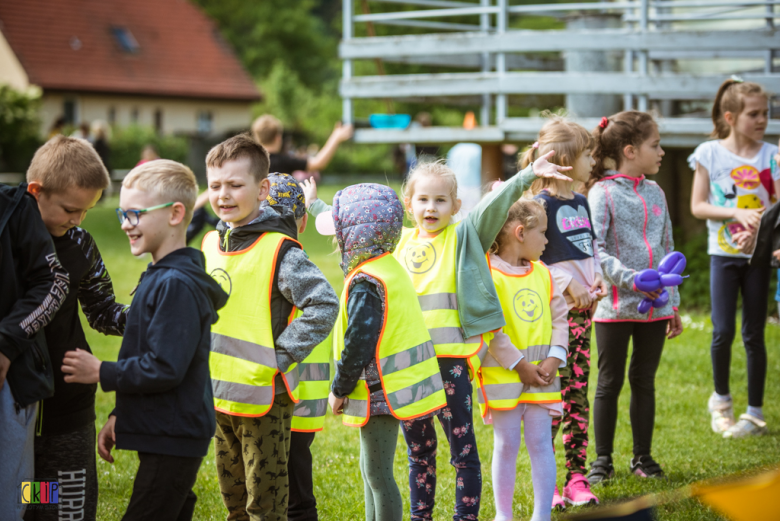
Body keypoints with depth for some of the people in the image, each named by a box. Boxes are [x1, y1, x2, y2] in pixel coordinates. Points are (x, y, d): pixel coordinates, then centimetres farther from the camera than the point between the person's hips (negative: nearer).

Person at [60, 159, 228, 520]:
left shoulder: (177, 285, -19)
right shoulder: (159, 277, 14)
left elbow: (164, 368, -23)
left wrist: (101, 373, -12)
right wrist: (119, 417, 18)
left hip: (173, 441, -10)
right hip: (165, 437, 10)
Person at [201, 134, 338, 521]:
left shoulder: (279, 251, -16)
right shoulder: (212, 244, 8)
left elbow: (324, 306, -22)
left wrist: (280, 357, -20)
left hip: (264, 399, -7)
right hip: (219, 396, 7)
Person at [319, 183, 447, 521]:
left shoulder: (365, 283, -20)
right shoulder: (392, 269, 11)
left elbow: (358, 344, -23)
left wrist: (340, 389, -11)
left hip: (382, 395, -10)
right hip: (397, 389, 10)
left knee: (378, 475, -2)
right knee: (371, 470, 21)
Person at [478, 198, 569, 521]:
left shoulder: (542, 272, 9)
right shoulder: (489, 274, -11)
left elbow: (559, 318, 9)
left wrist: (554, 359, -5)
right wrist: (519, 365, -16)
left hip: (541, 375, 5)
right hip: (502, 376, -5)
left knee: (541, 443, 3)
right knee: (507, 445, 4)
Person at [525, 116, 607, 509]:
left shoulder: (580, 203, 13)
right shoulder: (541, 204, -12)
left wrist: (597, 277, 4)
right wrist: (567, 283, -18)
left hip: (582, 310, 8)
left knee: (578, 394, 9)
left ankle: (577, 478, 15)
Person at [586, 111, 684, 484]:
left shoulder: (656, 193, 11)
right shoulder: (603, 193, -8)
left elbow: (666, 250, 15)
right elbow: (594, 249, -16)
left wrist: (673, 302, 14)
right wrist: (631, 279, -25)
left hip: (654, 306, 5)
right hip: (615, 305, -5)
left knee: (644, 380, 11)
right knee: (610, 383, 4)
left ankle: (643, 457, 21)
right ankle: (602, 460, 14)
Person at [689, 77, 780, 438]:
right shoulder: (709, 153, -2)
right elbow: (698, 206, -2)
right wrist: (736, 213, -16)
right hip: (723, 254, -1)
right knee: (723, 331, -5)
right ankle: (720, 398, 20)